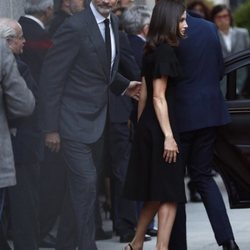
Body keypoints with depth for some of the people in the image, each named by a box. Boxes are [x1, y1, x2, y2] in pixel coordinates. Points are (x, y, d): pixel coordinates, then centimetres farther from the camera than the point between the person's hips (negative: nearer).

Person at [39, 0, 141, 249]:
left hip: (97, 117, 8)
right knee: (85, 182, -9)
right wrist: (51, 128, -16)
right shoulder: (75, 27, -18)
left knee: (88, 182, 13)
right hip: (74, 120, -8)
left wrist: (124, 85, 4)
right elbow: (51, 77, -16)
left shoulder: (112, 23, 6)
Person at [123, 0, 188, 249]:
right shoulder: (165, 51, -15)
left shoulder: (152, 51, 13)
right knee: (169, 195, -4)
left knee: (155, 195, 16)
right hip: (159, 129, -9)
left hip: (148, 129, 9)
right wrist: (168, 136, -20)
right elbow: (158, 97, -18)